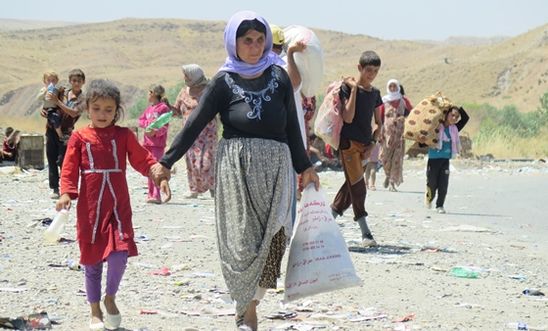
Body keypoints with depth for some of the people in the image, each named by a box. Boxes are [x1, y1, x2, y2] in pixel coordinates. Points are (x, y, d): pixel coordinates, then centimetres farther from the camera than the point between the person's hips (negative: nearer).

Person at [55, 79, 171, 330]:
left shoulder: (124, 136, 4)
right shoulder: (79, 137, 1)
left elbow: (143, 160, 3)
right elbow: (69, 170, -2)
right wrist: (66, 193, -17)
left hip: (119, 208, 0)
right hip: (89, 208, 0)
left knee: (119, 254, -16)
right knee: (92, 261, 7)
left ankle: (110, 298, 11)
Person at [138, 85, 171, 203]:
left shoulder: (164, 108, -5)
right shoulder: (149, 108, 17)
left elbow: (165, 126, -11)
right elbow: (140, 121, 13)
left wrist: (155, 132, -27)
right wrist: (148, 124, -7)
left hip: (158, 143, -8)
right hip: (147, 142, 8)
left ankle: (156, 195, -18)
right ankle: (151, 194, 19)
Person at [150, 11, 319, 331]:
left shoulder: (279, 77, 6)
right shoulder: (224, 81, 1)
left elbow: (292, 126, 13)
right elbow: (195, 124, 1)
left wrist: (305, 167, 15)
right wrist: (166, 162, -1)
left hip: (275, 169, 2)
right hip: (237, 168, -2)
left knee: (272, 239, -1)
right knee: (242, 240, -3)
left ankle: (250, 304, 10)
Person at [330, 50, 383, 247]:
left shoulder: (374, 93, 12)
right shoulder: (347, 88, -7)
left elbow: (378, 123, 17)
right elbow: (348, 117, -17)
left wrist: (372, 144, 2)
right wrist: (354, 89, -16)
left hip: (364, 145, 7)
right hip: (349, 142, -7)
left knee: (352, 185, 10)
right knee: (357, 186, -10)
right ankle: (365, 233, -11)